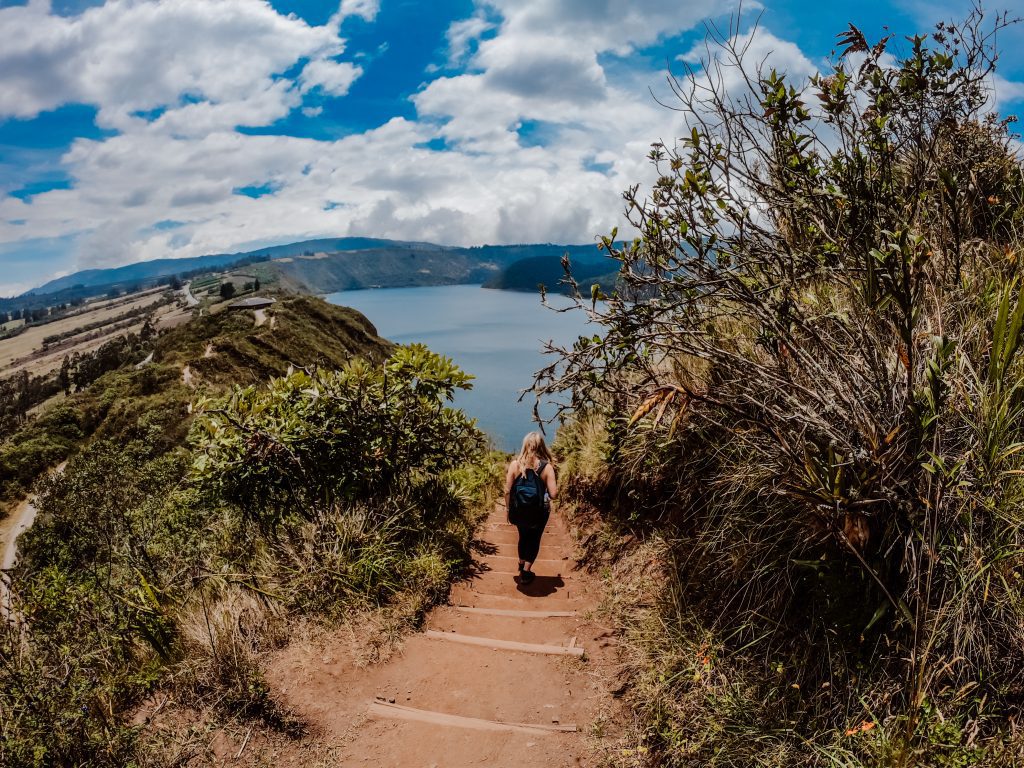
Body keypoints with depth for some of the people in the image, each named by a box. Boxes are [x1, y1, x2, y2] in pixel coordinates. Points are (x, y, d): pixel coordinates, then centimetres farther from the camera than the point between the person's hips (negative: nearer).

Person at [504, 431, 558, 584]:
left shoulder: (515, 464, -12)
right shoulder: (547, 467, -16)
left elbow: (507, 490, -8)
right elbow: (553, 494, -16)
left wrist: (507, 508, 7)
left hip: (518, 511, 2)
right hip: (538, 513, -2)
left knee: (523, 536, 28)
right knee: (534, 540, 20)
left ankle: (522, 564, 47)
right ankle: (525, 572, 22)